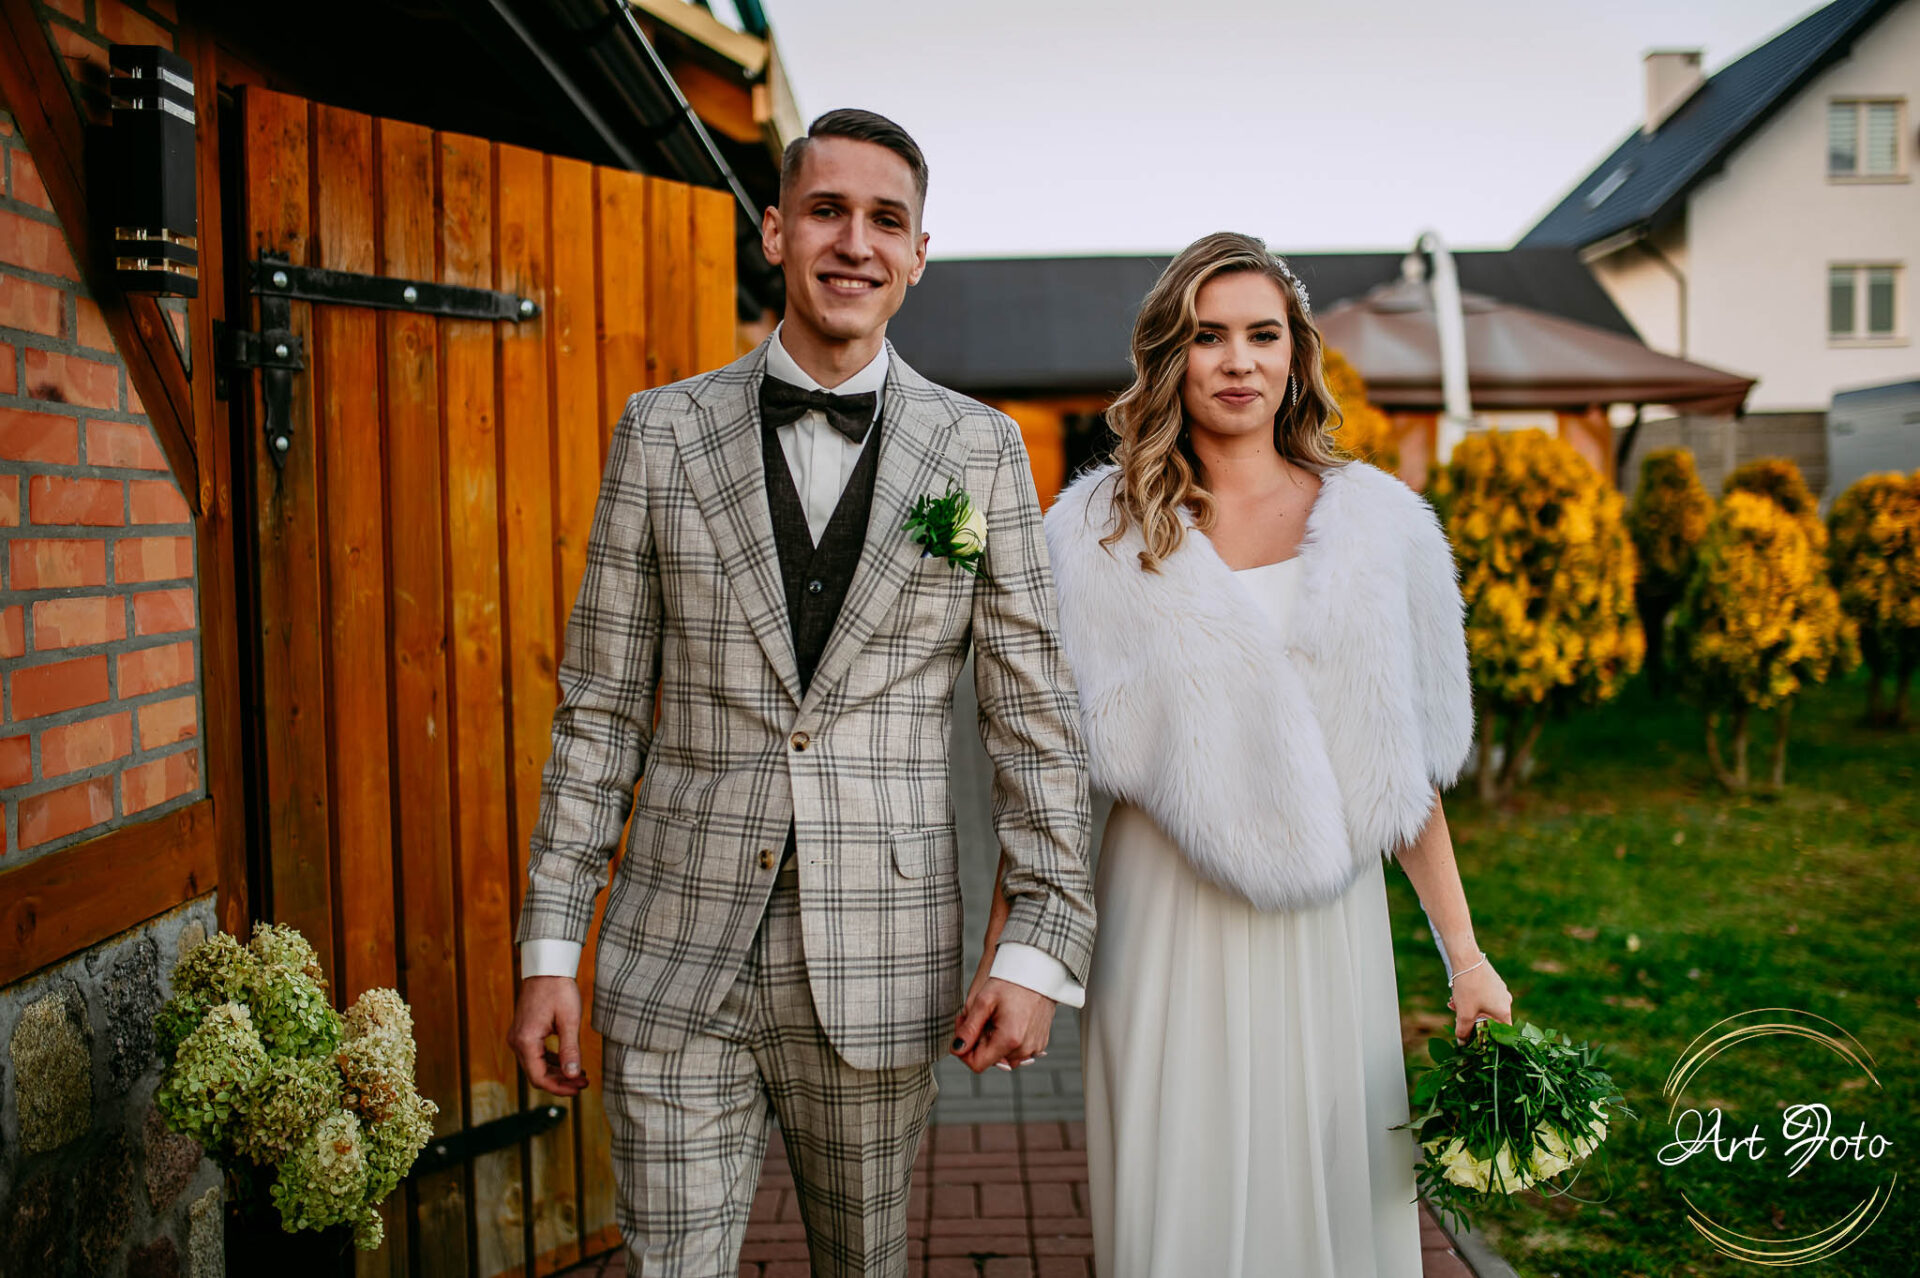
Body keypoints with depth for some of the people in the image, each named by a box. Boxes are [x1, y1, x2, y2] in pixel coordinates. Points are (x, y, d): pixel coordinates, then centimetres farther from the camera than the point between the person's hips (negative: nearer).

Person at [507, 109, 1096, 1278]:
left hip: (879, 968, 0)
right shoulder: (664, 433, 2)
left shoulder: (981, 454, 0)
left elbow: (1038, 716, 1)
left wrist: (1042, 949, -5)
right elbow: (601, 705, 4)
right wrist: (550, 944, 2)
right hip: (679, 960, 0)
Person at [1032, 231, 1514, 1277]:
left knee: (1330, 1189, 7)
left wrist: (1464, 955, 4)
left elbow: (1404, 763, 7)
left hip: (1325, 917, 1)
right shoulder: (1103, 530, 2)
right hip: (1165, 916, -1)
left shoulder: (1375, 524, 5)